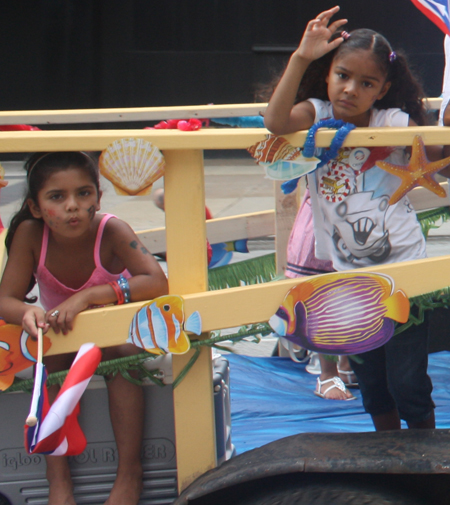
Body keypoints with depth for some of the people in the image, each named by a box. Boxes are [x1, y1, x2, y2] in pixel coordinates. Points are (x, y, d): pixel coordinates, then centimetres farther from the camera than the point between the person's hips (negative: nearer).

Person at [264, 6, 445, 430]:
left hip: (402, 268, -2)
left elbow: (437, 154, -18)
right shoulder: (316, 116, -6)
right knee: (371, 384, 16)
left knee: (408, 386, -1)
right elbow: (276, 122, -27)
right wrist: (301, 57, -33)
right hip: (347, 274, 2)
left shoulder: (394, 123, -7)